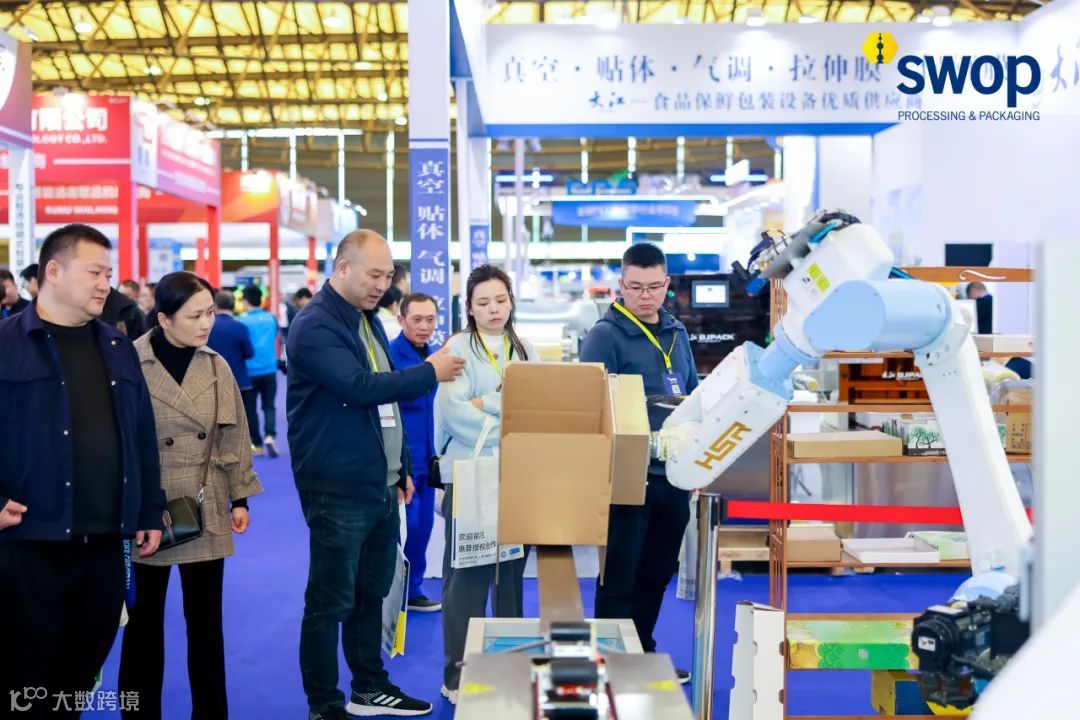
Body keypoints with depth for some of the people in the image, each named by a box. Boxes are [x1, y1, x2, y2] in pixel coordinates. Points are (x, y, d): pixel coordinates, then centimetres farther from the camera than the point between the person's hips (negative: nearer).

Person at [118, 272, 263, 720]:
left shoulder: (217, 367, 2)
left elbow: (234, 437, 8)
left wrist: (240, 497, 6)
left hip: (205, 513, 3)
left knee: (206, 621, 11)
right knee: (144, 623, 10)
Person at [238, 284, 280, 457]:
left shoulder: (243, 322, -9)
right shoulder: (271, 319, 2)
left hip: (250, 372, -2)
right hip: (269, 370, 2)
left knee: (250, 408, 10)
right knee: (269, 406, 10)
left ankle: (257, 444, 14)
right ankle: (270, 436, -13)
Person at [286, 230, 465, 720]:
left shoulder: (367, 320, 15)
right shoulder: (315, 326, -14)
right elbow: (358, 387, -27)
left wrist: (401, 468, 20)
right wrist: (429, 372, -17)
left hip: (381, 485, 9)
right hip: (339, 490, -9)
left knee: (371, 593, 18)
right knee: (330, 601, 1)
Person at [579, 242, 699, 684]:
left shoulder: (677, 333, 12)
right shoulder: (605, 334, -9)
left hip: (673, 473, 7)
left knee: (657, 572, 18)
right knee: (619, 576, 2)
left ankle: (643, 653, 33)